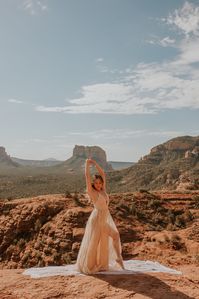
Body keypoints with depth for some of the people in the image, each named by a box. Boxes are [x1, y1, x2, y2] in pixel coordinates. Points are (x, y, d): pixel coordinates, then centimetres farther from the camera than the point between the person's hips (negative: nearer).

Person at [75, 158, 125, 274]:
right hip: (96, 219, -7)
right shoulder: (92, 192, -10)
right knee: (92, 244, 2)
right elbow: (87, 176, -15)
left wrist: (95, 163, 5)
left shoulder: (103, 190, 6)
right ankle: (87, 266, 17)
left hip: (104, 221, 7)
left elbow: (103, 174, 8)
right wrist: (87, 164, -7)